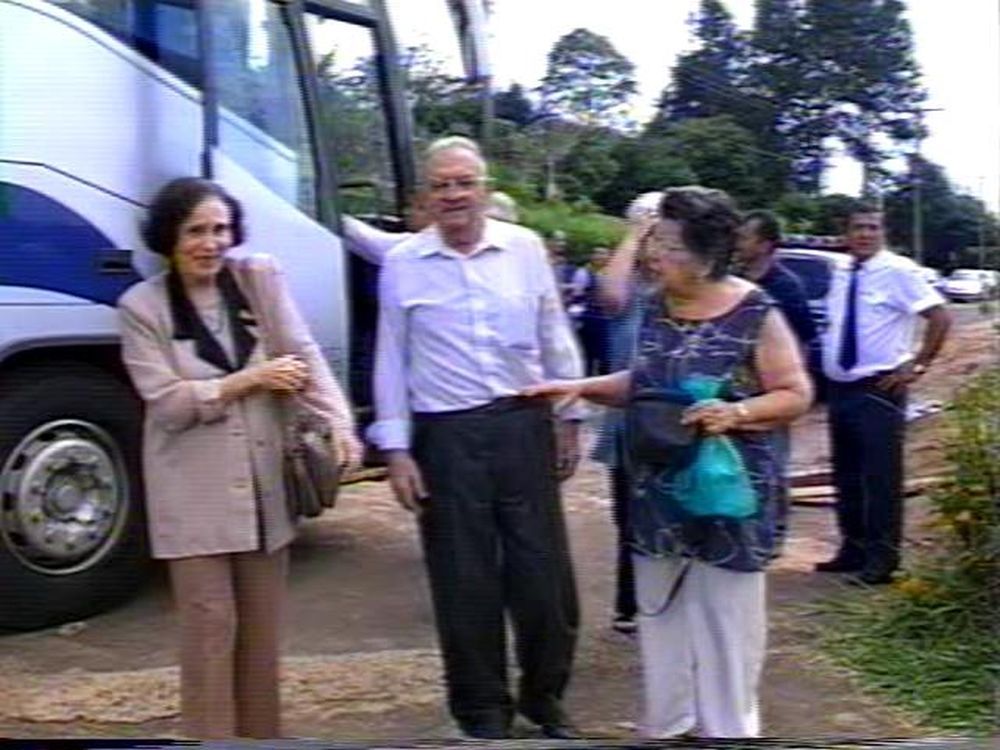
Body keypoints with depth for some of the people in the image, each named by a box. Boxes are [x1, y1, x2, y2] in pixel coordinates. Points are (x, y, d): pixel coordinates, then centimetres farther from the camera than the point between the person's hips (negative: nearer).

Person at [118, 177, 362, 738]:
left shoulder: (262, 277, 2)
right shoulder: (142, 306, -4)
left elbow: (305, 354, -6)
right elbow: (165, 402, -11)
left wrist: (338, 423, -22)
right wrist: (251, 380, -16)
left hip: (265, 482, 4)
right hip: (195, 493, -3)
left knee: (263, 625, 14)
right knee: (211, 625, -1)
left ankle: (262, 733, 29)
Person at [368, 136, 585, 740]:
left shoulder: (526, 248, 3)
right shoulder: (403, 265, 0)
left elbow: (556, 339, 10)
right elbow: (391, 362, 3)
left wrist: (569, 419, 11)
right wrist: (396, 450, -1)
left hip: (524, 424, 1)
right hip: (446, 436, -1)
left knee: (543, 570, 6)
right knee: (466, 581, 7)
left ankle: (545, 696, 27)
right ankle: (484, 708, 23)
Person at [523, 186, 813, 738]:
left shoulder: (754, 314, -14)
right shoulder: (655, 307, 3)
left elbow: (796, 395, -9)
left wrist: (736, 412, -25)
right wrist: (582, 387, 3)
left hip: (725, 490, -6)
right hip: (658, 491, 6)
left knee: (723, 615, 7)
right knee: (660, 610, 16)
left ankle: (727, 728, 24)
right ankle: (665, 723, 33)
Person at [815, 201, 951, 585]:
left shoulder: (897, 271, -10)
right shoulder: (841, 276, 11)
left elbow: (940, 317, -15)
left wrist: (916, 366, -14)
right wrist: (828, 361, 13)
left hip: (878, 389, -7)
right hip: (840, 388, 7)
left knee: (880, 476, -3)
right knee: (846, 474, 14)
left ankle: (881, 559, 5)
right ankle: (853, 550, 26)